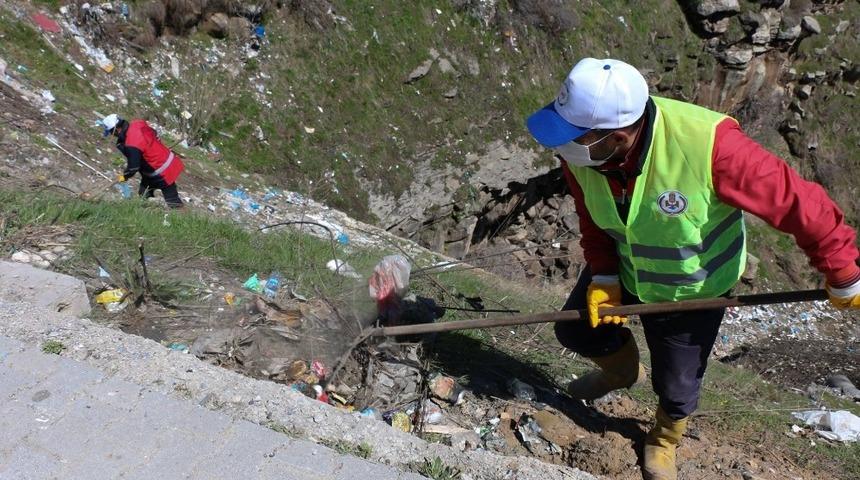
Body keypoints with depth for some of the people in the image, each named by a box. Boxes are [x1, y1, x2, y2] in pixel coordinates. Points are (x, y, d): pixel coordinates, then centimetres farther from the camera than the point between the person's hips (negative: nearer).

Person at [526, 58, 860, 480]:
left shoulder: (706, 144, -42)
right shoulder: (579, 152, -26)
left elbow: (795, 200, -29)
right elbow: (592, 217, -5)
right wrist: (603, 275, -13)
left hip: (691, 290, -4)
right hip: (623, 270, 4)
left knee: (676, 386, 10)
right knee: (576, 330, 15)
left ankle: (664, 440, 48)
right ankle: (624, 370, 51)